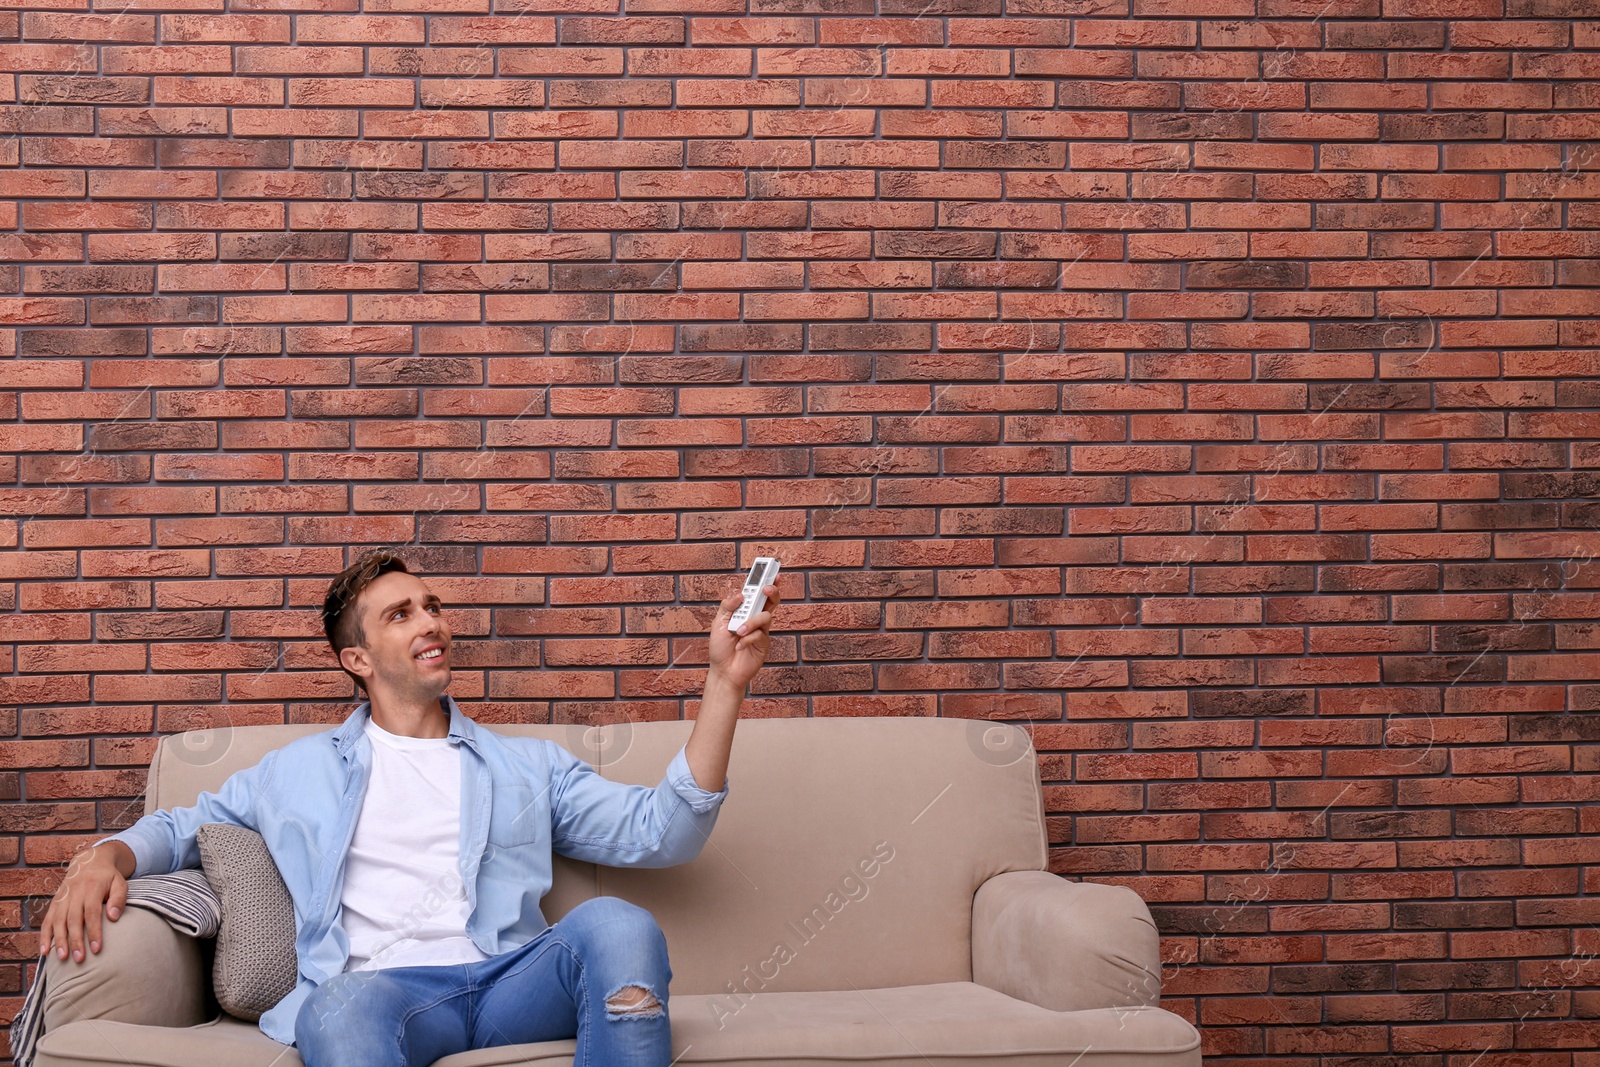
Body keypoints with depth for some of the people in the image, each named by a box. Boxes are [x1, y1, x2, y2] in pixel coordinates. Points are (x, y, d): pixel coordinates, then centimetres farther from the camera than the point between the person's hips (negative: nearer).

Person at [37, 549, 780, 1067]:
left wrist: (724, 684, 9)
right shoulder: (299, 770, 28)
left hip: (510, 980, 2)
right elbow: (184, 829, 34)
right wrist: (106, 856, 9)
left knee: (615, 925, -33)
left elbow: (659, 834, 17)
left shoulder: (528, 766, 27)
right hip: (383, 986, -2)